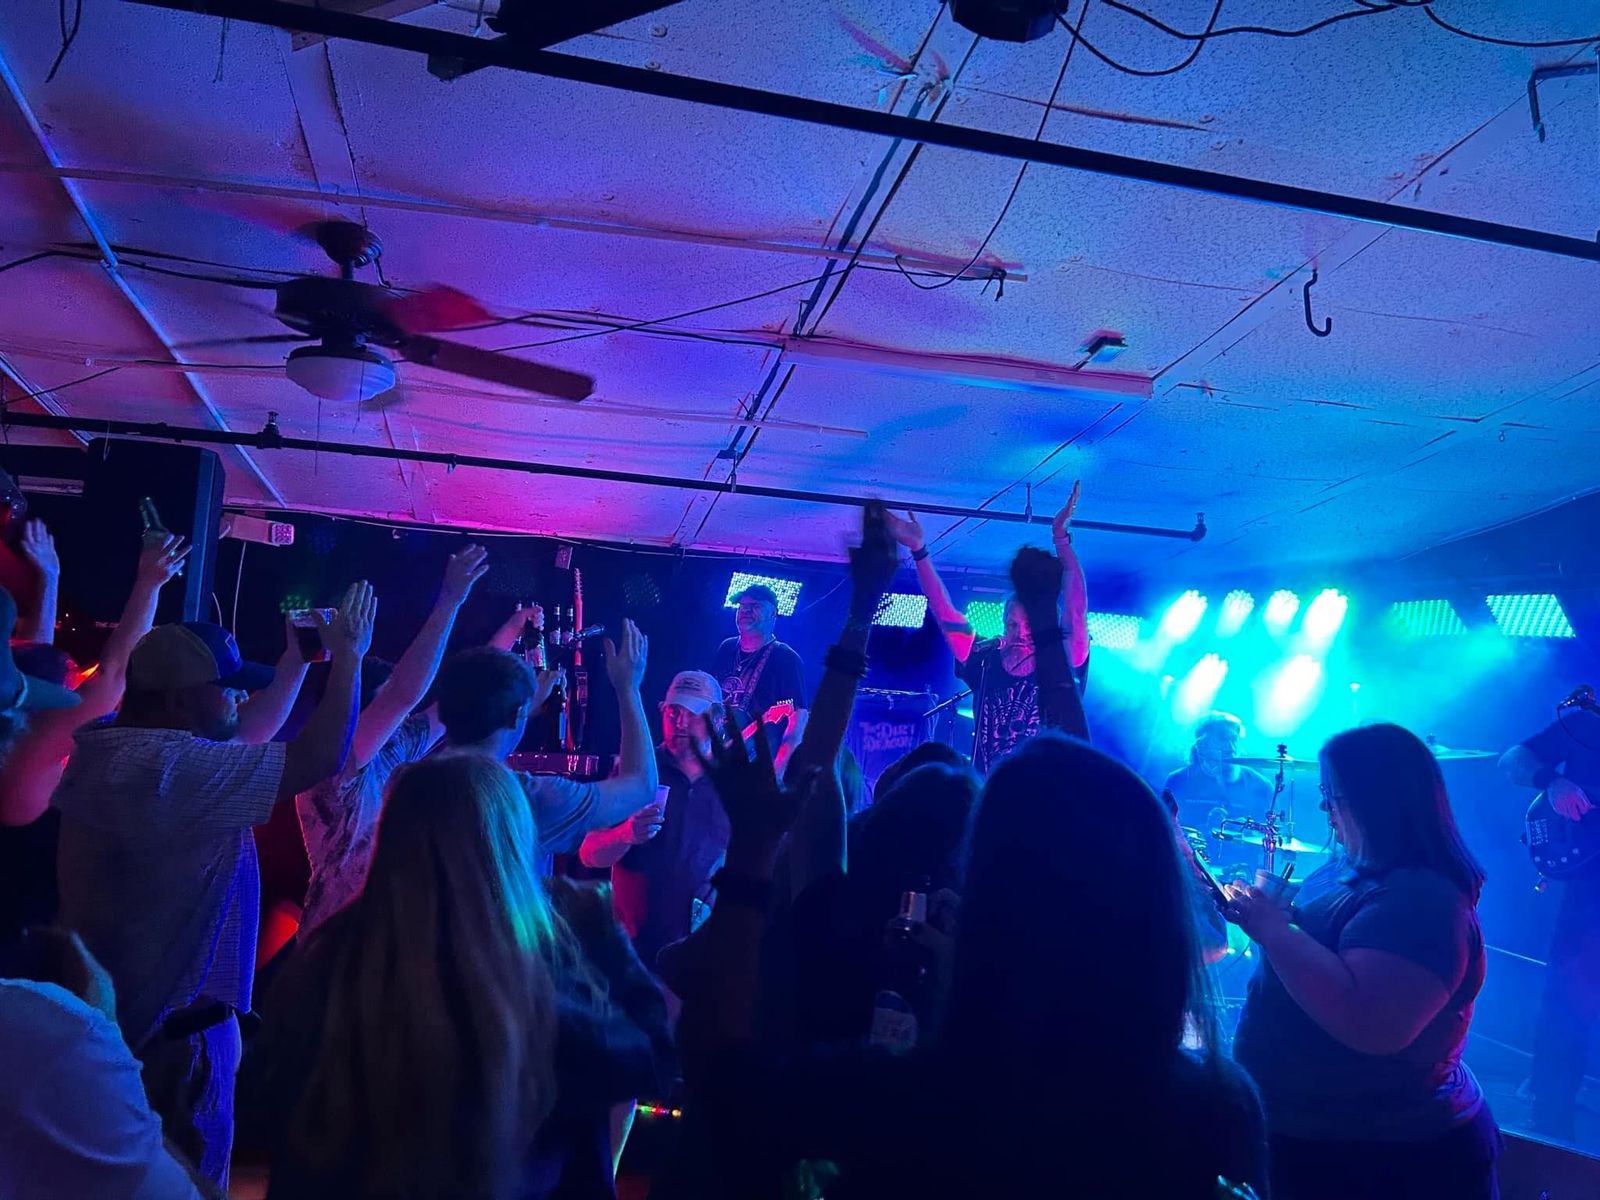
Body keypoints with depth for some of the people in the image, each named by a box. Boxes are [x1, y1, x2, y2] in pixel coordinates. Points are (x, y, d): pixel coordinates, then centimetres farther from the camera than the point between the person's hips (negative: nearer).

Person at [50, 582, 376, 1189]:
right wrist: (348, 653, -17)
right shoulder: (170, 766, -28)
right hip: (173, 1028, -10)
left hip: (119, 1017, 11)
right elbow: (319, 757, -29)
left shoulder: (106, 749, 4)